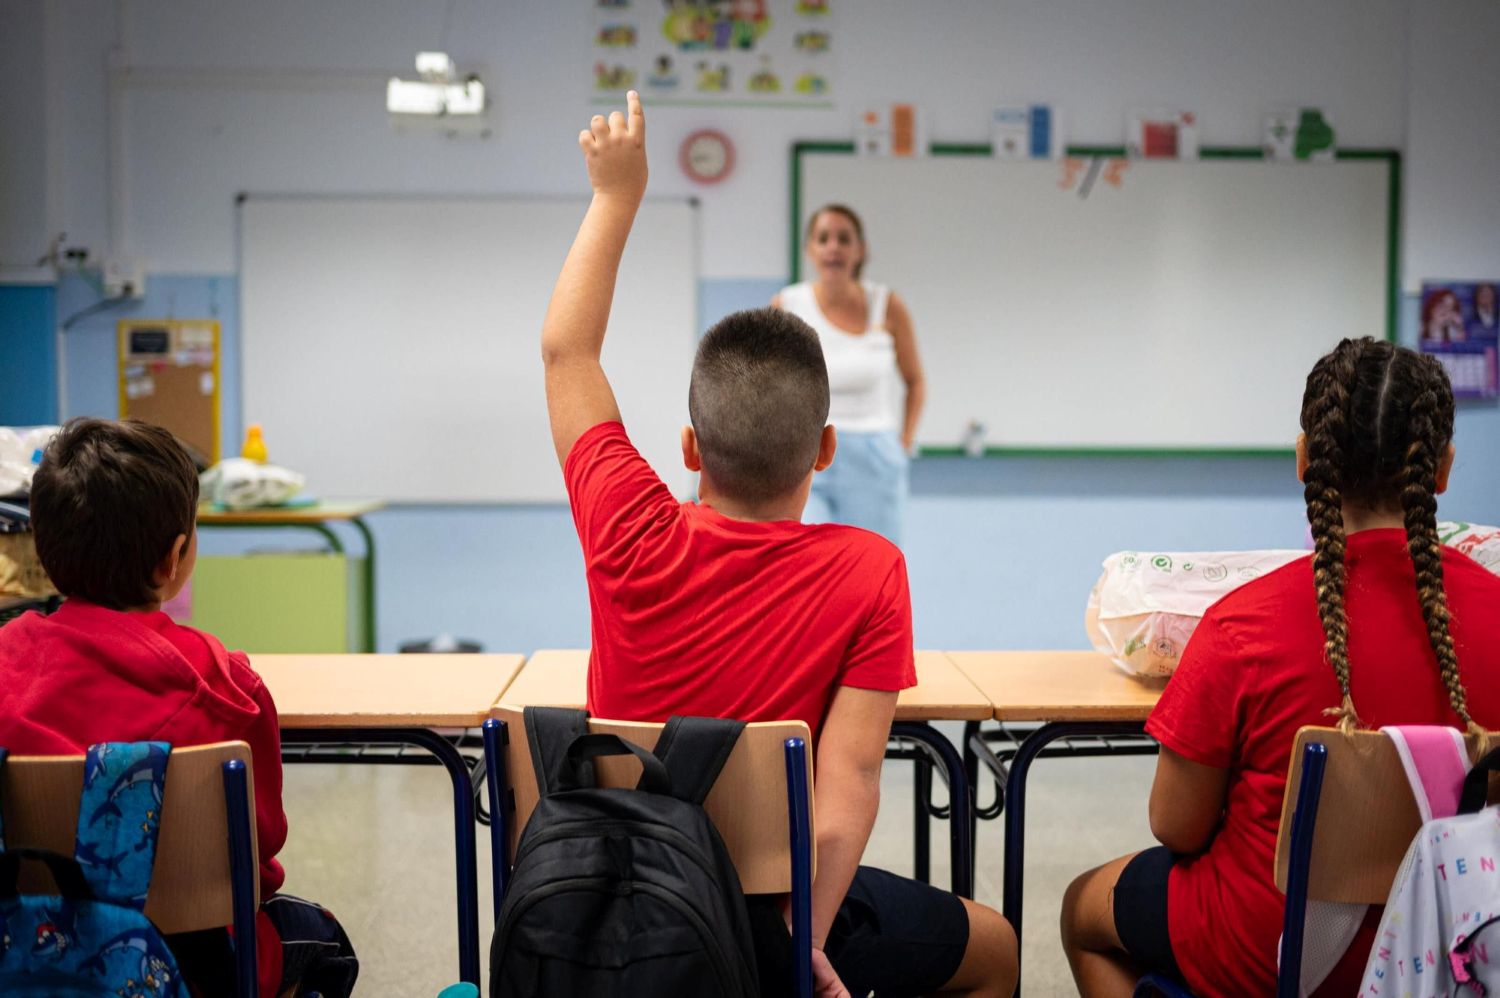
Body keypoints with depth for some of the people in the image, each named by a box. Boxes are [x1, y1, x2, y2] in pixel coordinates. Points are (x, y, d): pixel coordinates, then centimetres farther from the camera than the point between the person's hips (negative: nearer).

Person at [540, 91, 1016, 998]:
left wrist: (617, 195, 6)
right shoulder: (868, 572, -18)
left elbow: (567, 349, 0)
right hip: (766, 914, -3)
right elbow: (850, 772, -24)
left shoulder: (634, 539, -13)